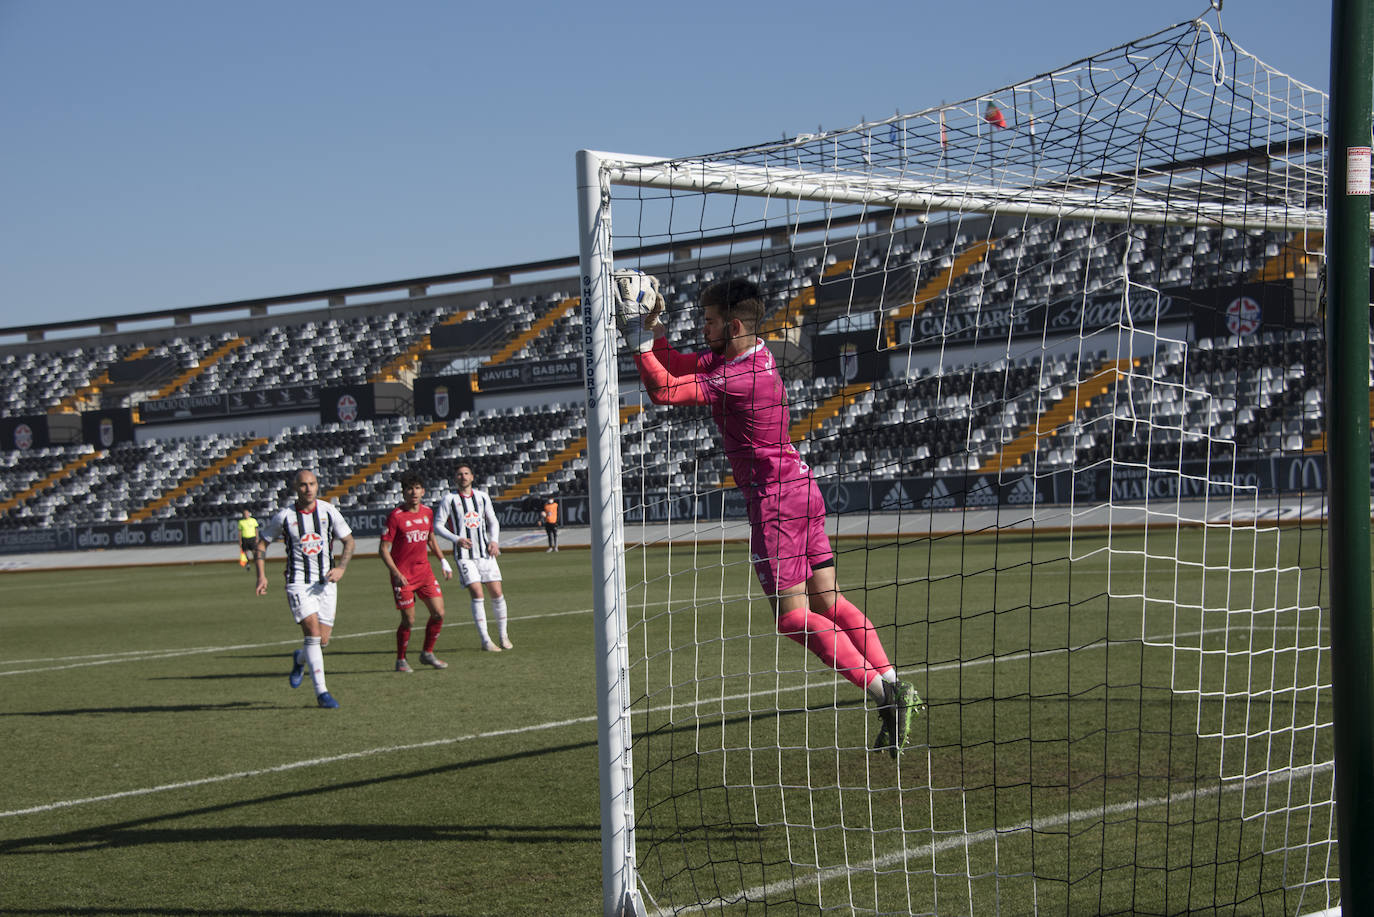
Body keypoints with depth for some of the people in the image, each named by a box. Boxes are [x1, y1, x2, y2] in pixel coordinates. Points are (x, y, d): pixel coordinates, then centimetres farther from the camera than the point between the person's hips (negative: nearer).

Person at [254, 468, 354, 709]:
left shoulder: (328, 511, 0)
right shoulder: (284, 516, -4)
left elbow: (349, 541, 9)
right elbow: (262, 542, 9)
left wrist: (341, 568, -7)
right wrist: (261, 575, -1)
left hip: (326, 581, 3)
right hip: (298, 582, -3)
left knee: (323, 641, 3)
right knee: (313, 631, -18)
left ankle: (300, 659, 39)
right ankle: (321, 692, -13)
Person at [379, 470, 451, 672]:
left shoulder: (427, 512, 6)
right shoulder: (395, 516, -12)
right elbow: (383, 548, -11)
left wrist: (443, 562, 16)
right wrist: (396, 574, -20)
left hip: (424, 571, 5)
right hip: (403, 576, -5)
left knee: (438, 613, -1)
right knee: (409, 621, -3)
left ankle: (427, 654, 17)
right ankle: (401, 660, 16)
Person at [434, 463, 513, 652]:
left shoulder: (482, 497, 11)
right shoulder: (450, 499, -1)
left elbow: (493, 522, 18)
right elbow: (438, 525, -1)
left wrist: (494, 541, 0)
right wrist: (456, 539, -16)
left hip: (485, 552, 4)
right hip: (464, 554, -4)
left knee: (497, 593, 0)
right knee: (477, 595, -14)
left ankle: (503, 635, 17)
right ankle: (485, 640, -8)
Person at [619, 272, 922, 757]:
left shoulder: (739, 379, -21)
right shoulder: (751, 353, 8)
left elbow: (664, 389, -25)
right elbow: (676, 366, 16)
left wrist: (639, 341, -17)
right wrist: (653, 329, 3)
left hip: (774, 499, -10)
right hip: (799, 488, 10)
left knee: (794, 617, -7)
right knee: (827, 602, 10)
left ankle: (884, 692, -14)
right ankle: (893, 686, 3)